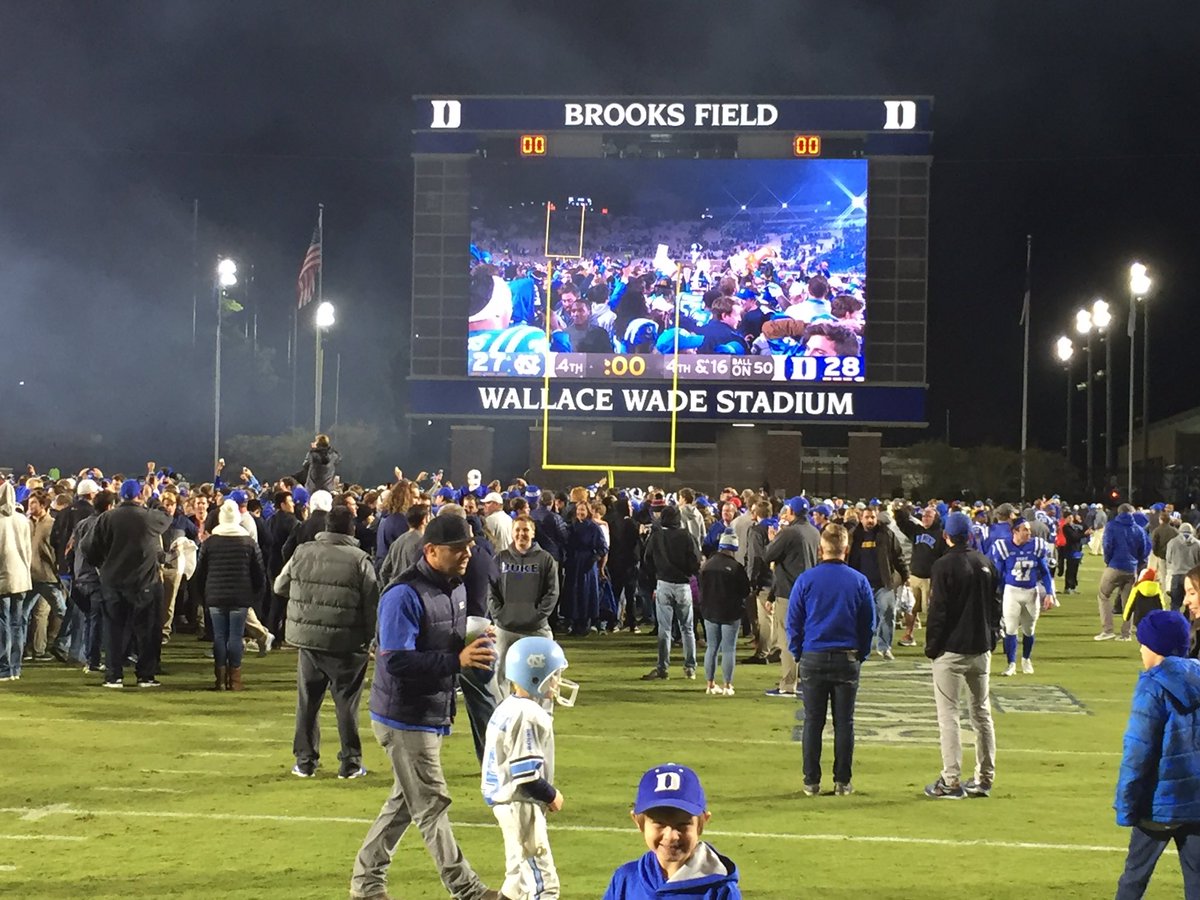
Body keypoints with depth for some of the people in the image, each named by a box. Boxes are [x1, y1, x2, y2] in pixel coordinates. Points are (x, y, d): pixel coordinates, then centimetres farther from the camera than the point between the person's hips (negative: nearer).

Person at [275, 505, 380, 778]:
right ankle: (350, 763, 10)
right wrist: (370, 637, 3)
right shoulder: (359, 559, -9)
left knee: (307, 701, 12)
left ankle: (305, 760, 16)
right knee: (346, 703, 6)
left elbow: (280, 587, 14)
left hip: (308, 641, 3)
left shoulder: (302, 553, 1)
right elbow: (372, 604, -8)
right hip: (346, 643, -3)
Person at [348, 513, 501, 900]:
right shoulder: (405, 596, -22)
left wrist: (475, 648, 2)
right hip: (404, 719, -10)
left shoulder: (455, 588, 8)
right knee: (432, 805, -1)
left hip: (434, 716, 10)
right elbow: (396, 661, -29)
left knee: (405, 802, 17)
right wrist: (457, 660, -35)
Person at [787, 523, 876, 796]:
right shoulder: (859, 581, -1)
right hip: (847, 659, 1)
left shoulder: (805, 580, -5)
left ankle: (811, 782, 7)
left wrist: (797, 653, 10)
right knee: (844, 722, 7)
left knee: (813, 722, 5)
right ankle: (843, 782, 9)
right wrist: (861, 655, 14)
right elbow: (869, 624, 5)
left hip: (813, 659, -1)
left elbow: (793, 622, 0)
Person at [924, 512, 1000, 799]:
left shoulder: (945, 565, -12)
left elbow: (938, 611, -14)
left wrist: (931, 646, -5)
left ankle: (951, 781, -6)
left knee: (948, 714, -3)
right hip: (981, 649, 6)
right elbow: (995, 605, 12)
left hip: (951, 650, -6)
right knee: (982, 712, 13)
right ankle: (984, 778, 17)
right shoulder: (986, 564, 7)